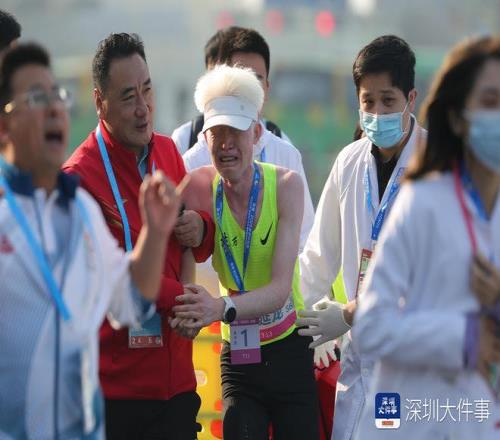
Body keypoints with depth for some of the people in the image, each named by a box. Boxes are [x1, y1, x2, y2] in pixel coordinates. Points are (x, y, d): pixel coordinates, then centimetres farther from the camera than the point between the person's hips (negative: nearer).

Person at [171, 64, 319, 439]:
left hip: (290, 350, 0)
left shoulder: (286, 184, -11)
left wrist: (222, 308, -35)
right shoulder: (201, 187, -8)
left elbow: (280, 288, -19)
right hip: (237, 356, 1)